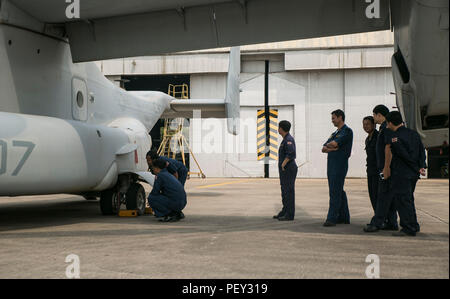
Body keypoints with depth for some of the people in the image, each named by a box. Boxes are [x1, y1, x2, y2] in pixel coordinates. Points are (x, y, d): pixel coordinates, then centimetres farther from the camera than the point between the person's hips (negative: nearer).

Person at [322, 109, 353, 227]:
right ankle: (344, 217, 17)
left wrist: (328, 145, 1)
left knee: (335, 192, -11)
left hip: (340, 165, -9)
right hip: (331, 164, 9)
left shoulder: (347, 131, -6)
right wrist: (333, 148, -6)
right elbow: (324, 149, 12)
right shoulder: (335, 133, 21)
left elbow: (334, 143, -19)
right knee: (339, 191, 11)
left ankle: (332, 218, -12)